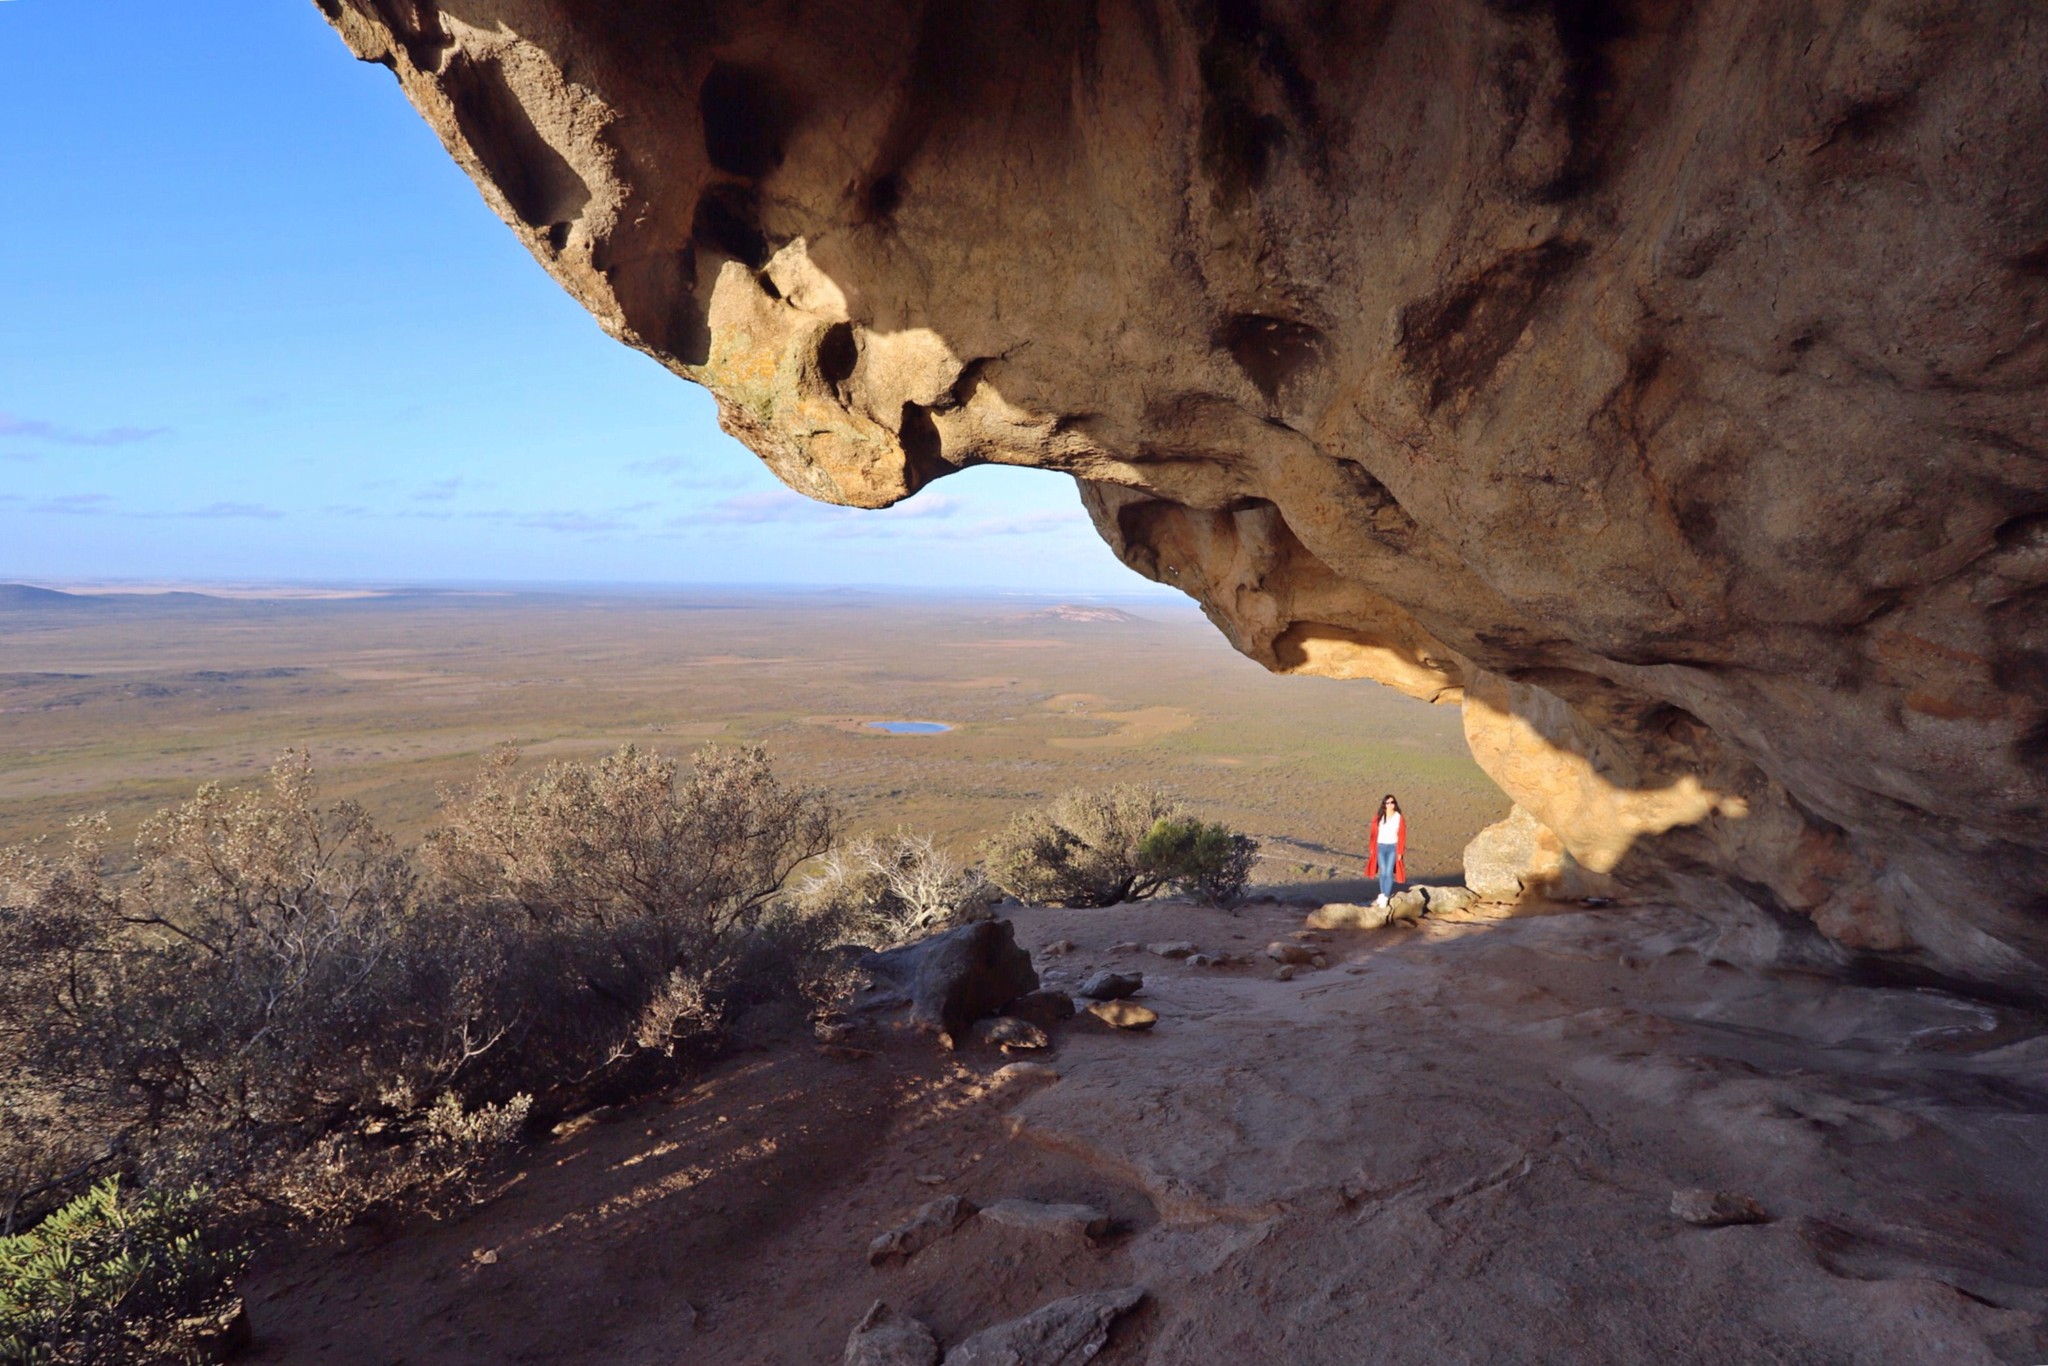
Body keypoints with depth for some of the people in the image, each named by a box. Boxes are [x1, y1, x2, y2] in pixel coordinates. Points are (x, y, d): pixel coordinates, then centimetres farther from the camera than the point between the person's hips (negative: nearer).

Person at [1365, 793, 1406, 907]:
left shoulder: (1399, 818, -4)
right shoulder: (1378, 817, 0)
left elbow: (1402, 836, -1)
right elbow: (1374, 833, 3)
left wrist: (1400, 852, -4)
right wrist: (1372, 848, 1)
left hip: (1393, 848, -2)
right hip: (1380, 847, 2)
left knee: (1389, 873, -4)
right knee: (1382, 872, 7)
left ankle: (1385, 898, 0)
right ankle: (1382, 895, 20)